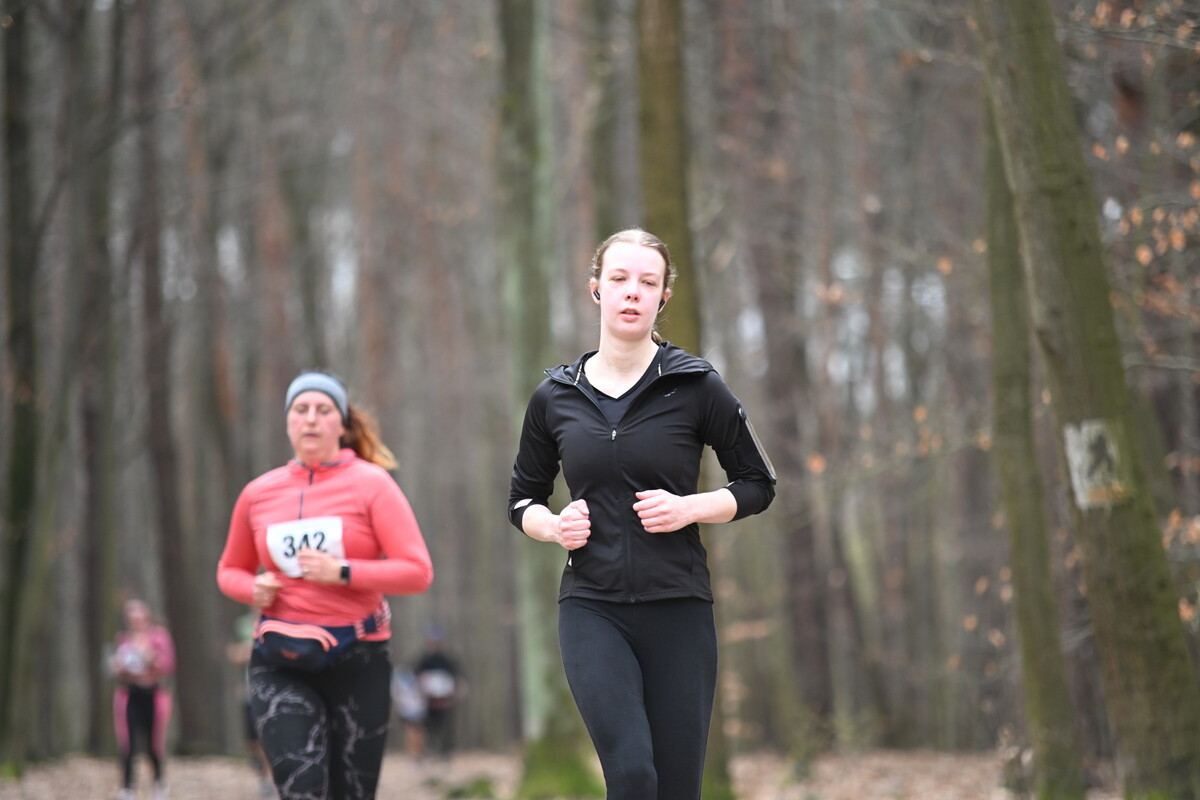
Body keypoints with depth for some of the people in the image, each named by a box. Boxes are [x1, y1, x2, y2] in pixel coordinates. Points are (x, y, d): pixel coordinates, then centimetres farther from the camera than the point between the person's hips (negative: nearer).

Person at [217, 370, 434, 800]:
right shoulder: (258, 493, 8)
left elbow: (418, 572, -7)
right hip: (280, 664, 1)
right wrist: (253, 589, 0)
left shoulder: (371, 484, 0)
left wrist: (343, 572, -17)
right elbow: (230, 570, 23)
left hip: (357, 662, -1)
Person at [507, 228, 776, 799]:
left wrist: (689, 508, -9)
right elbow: (522, 500, 18)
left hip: (678, 607, 0)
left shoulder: (695, 386, 1)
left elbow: (758, 484, 8)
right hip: (591, 609, 0)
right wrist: (554, 526, -4)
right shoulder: (555, 397, 7)